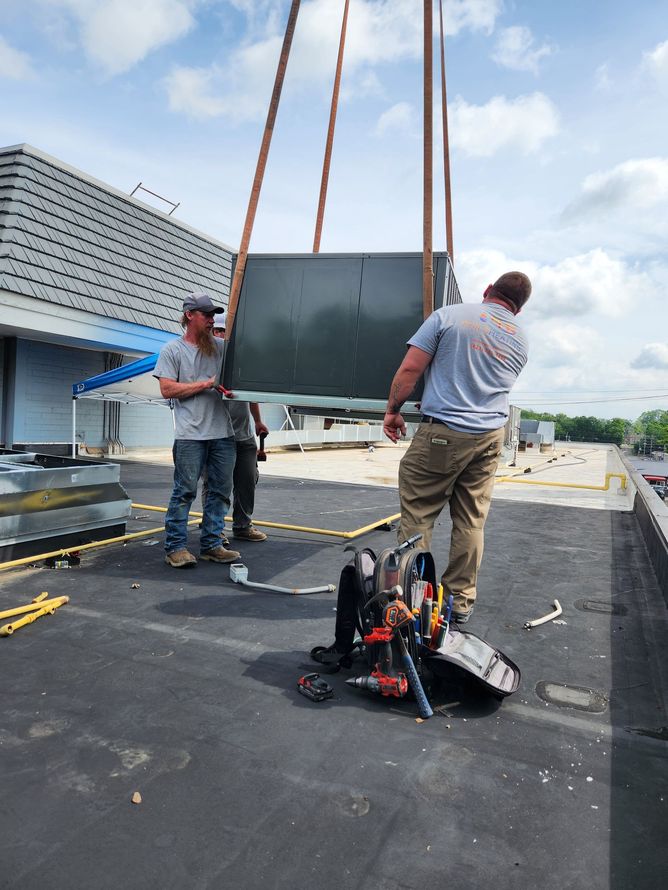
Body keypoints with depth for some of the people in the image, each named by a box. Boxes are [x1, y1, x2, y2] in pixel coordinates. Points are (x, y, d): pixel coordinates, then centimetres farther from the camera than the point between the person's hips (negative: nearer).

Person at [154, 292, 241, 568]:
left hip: (223, 432, 5)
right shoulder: (172, 349, 2)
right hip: (191, 434, -5)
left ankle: (211, 545, 18)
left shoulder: (220, 347, 14)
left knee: (221, 490, 8)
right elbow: (167, 389, -6)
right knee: (185, 491, -3)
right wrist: (207, 384, -10)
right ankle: (175, 547, 8)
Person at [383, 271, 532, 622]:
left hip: (442, 432, -5)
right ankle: (461, 601, 17)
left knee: (417, 514, 3)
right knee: (471, 521, 10)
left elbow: (410, 369, -7)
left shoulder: (448, 316, -1)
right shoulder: (520, 341, 14)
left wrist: (392, 410, 3)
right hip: (491, 436, 5)